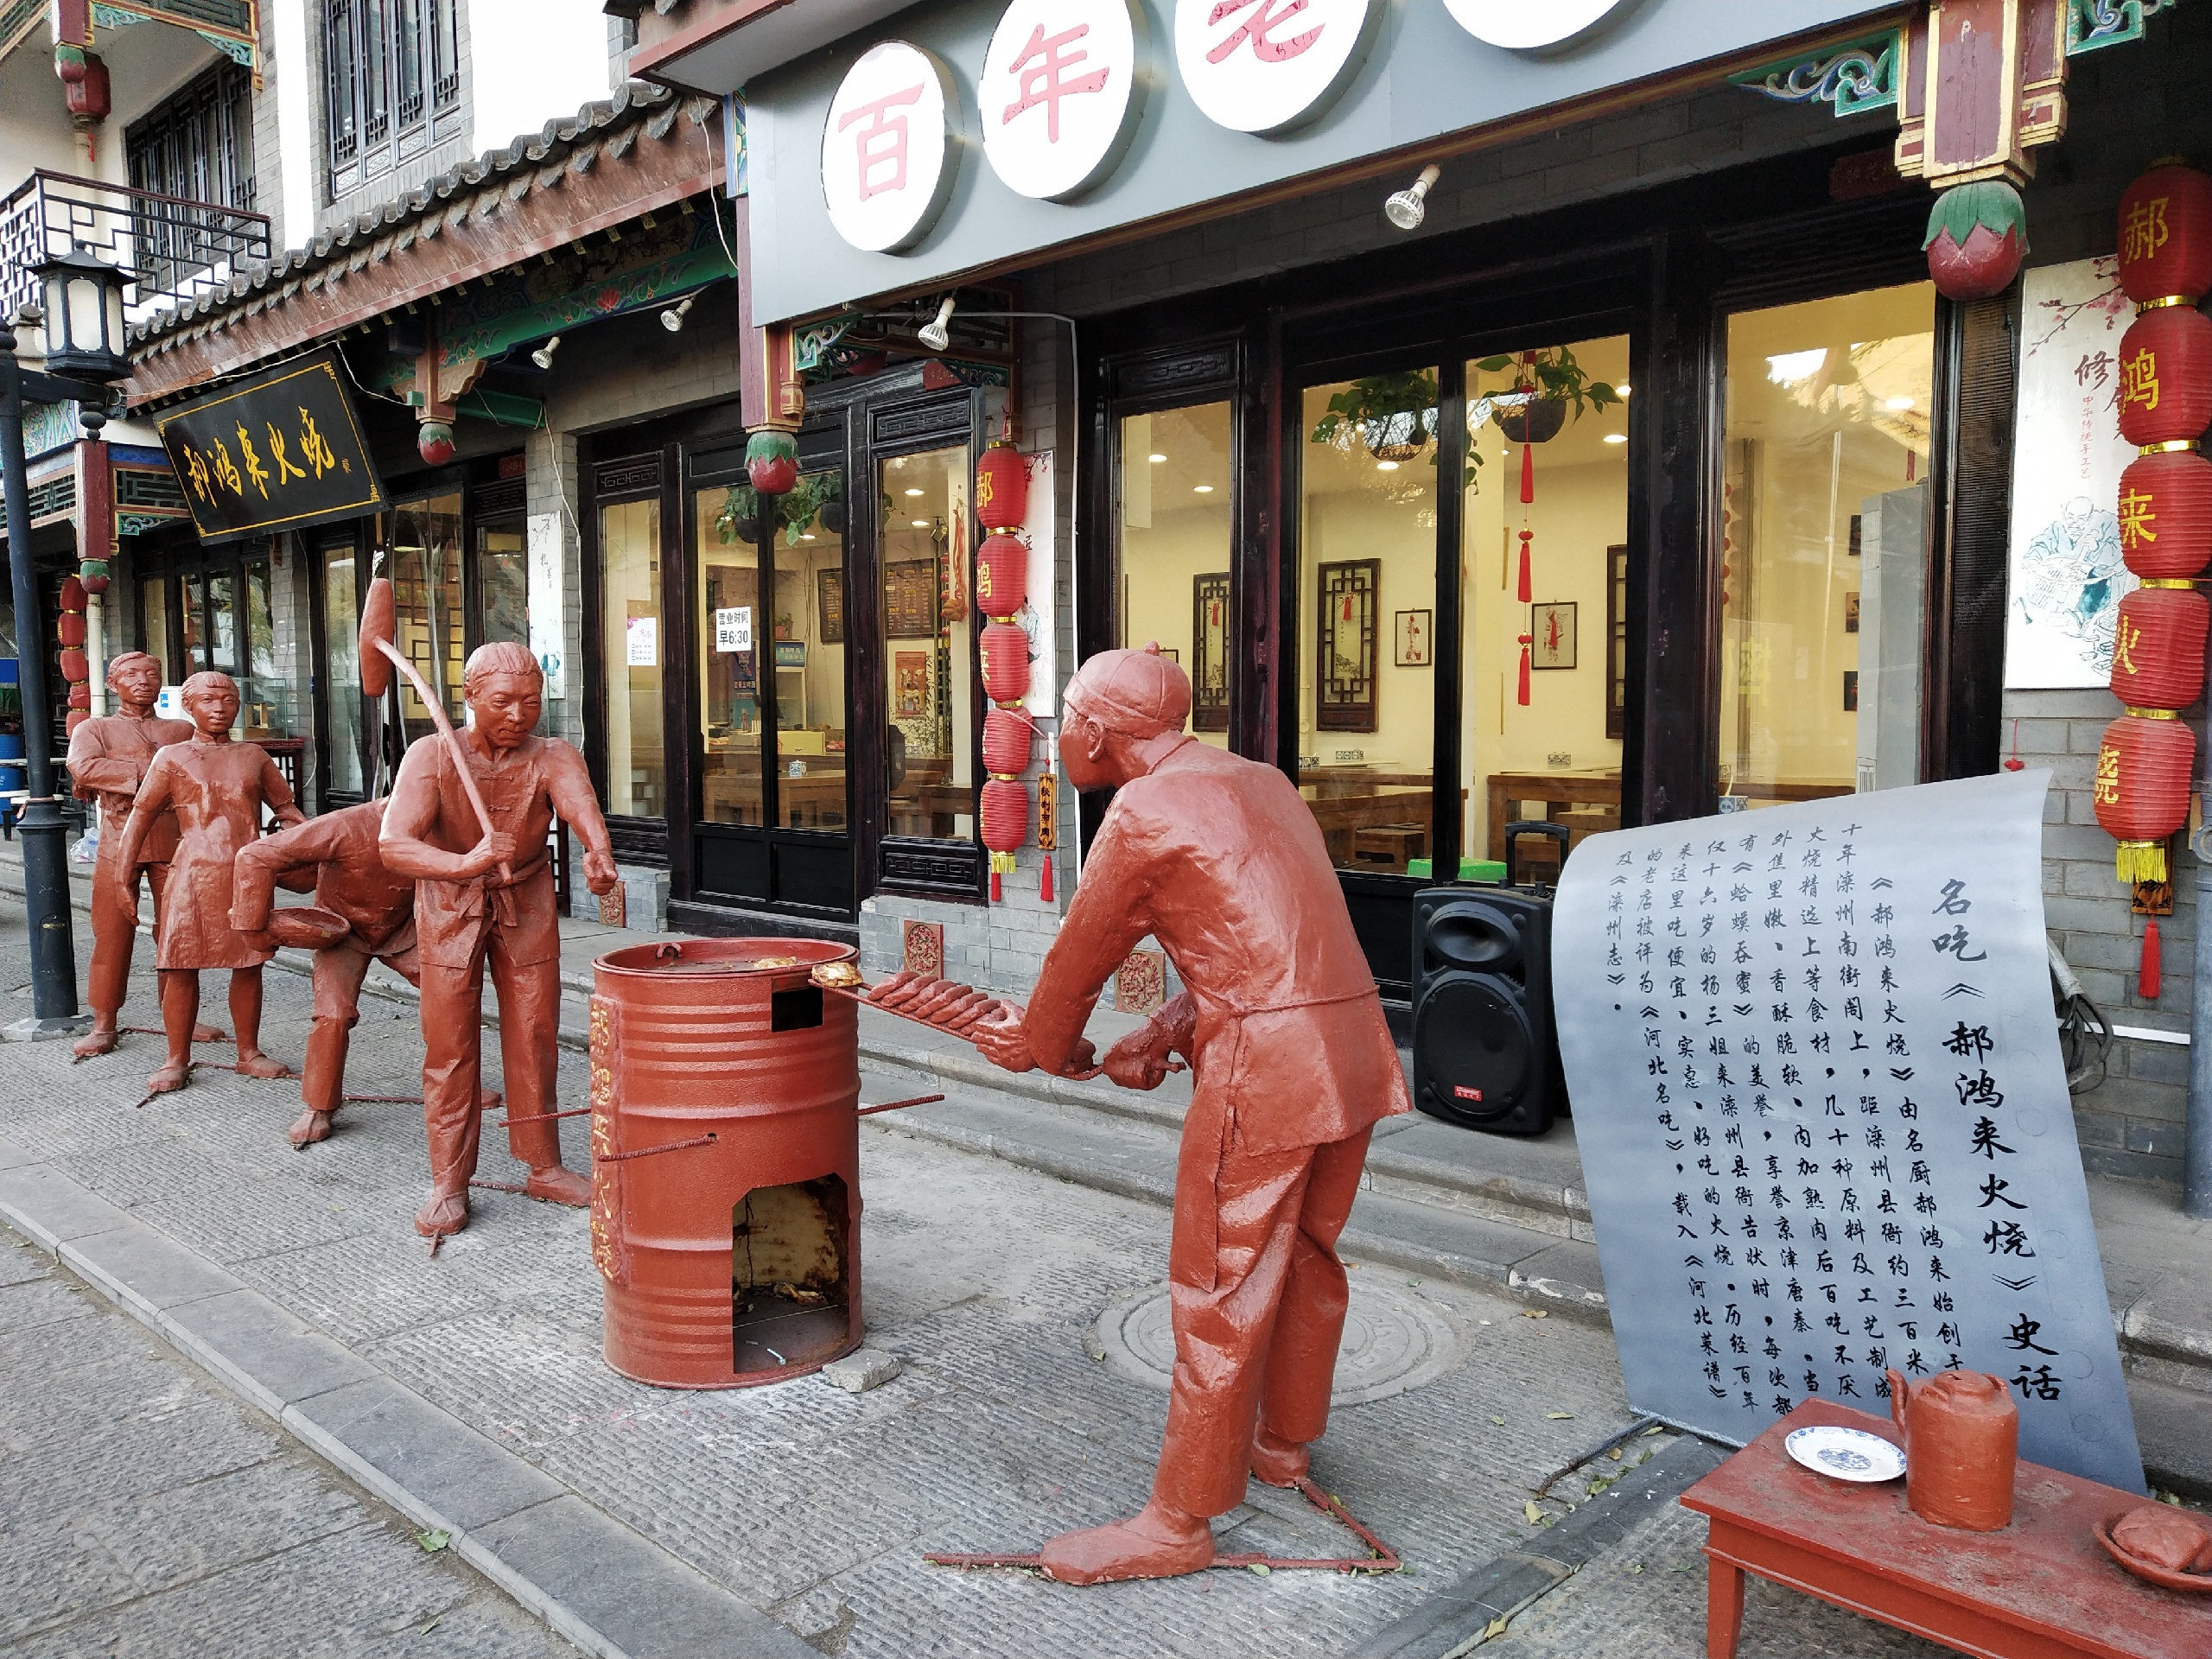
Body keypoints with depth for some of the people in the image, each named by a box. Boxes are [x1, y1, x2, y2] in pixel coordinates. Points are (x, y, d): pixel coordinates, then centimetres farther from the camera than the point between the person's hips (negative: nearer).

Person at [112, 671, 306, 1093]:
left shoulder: (254, 756, 11)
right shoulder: (172, 758, 5)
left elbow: (286, 809, 17)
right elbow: (140, 819, 4)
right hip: (195, 875, -2)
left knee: (248, 966, 6)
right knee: (182, 968, -1)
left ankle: (249, 1054, 18)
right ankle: (177, 1061, 11)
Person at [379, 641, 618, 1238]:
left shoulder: (552, 757, -16)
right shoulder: (430, 757, -20)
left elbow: (581, 805, -37)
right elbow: (394, 845, -33)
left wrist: (599, 853, -60)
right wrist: (466, 864, -53)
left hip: (528, 905, 2)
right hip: (449, 905, -1)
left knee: (534, 1037, 8)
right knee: (449, 1044, 1)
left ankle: (543, 1167, 22)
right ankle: (448, 1186, 11)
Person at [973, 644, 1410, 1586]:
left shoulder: (1145, 811, -9)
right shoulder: (1260, 783, 17)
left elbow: (1082, 953, 2)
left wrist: (1039, 1044, 19)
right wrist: (1168, 1033, 15)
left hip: (1264, 1066, -9)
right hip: (1352, 1049, 9)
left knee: (1220, 1291, 1)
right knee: (1304, 1256, 22)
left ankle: (1179, 1523, 13)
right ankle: (1284, 1444, 41)